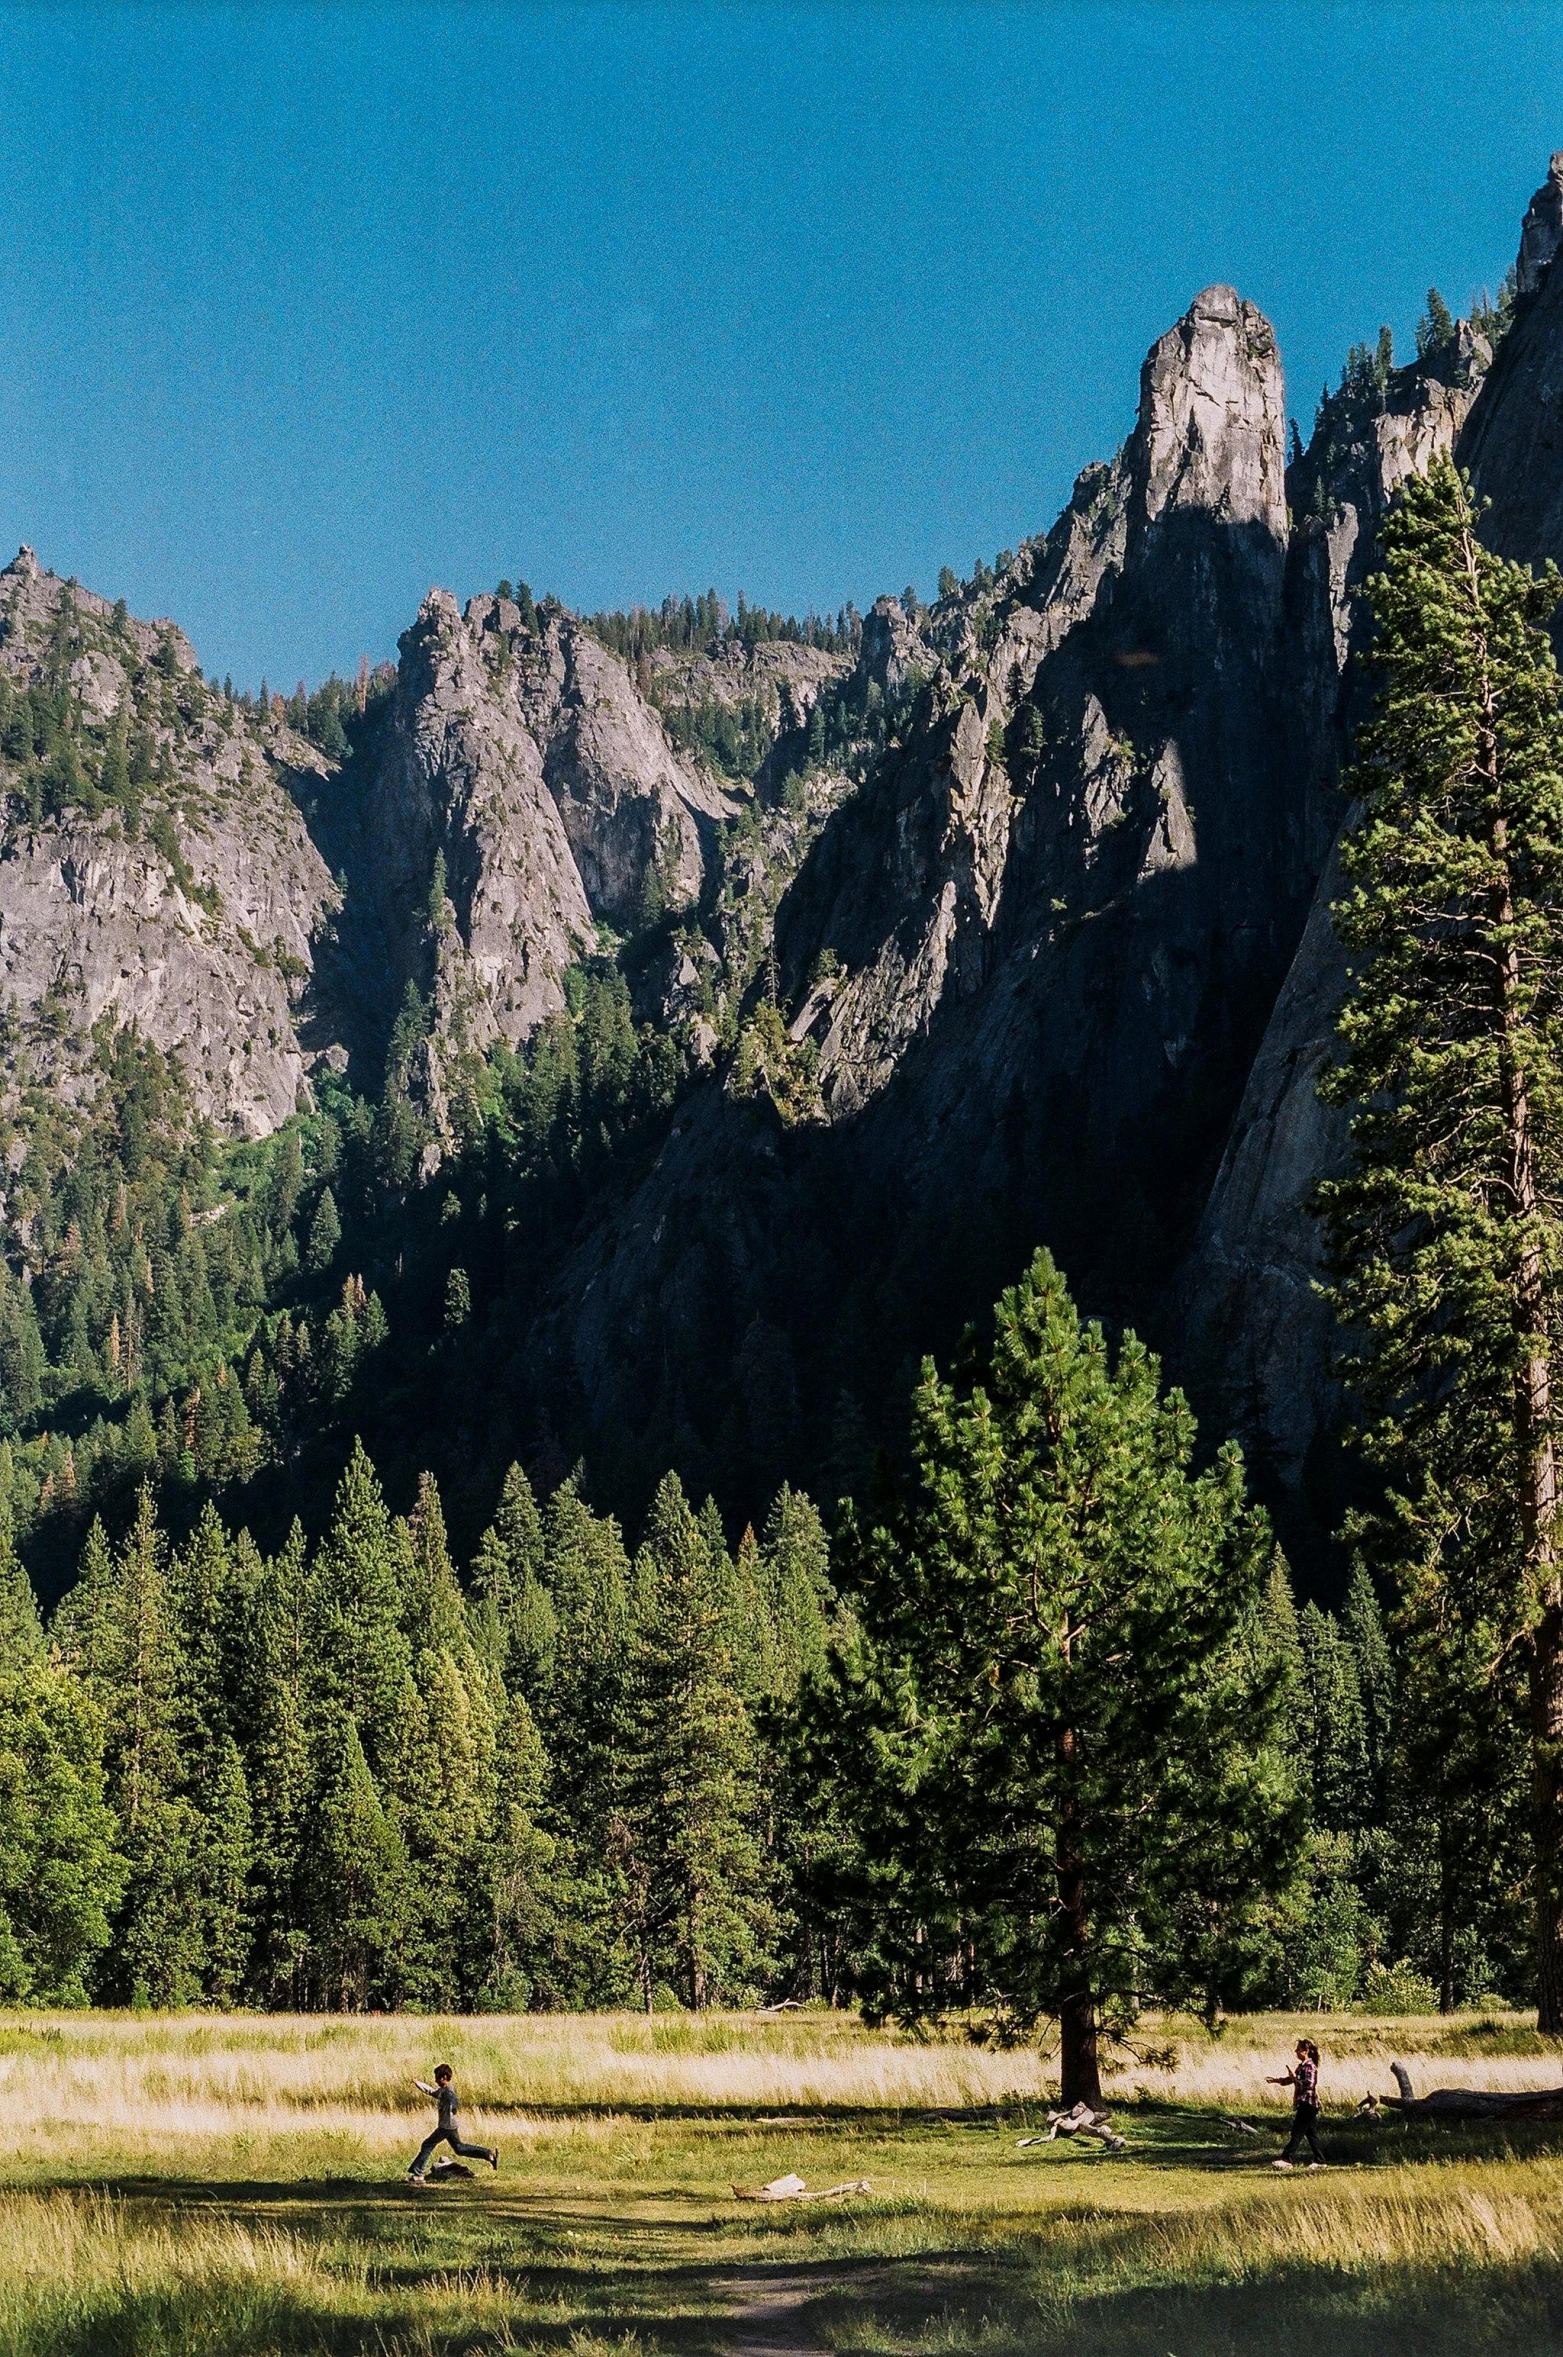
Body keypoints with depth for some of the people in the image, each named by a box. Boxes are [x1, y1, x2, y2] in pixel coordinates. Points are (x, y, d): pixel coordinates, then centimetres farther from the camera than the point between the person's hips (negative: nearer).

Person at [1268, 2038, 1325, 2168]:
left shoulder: (1310, 2066, -14)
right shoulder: (1301, 2066, 16)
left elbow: (1309, 2084, -26)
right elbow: (1290, 2079, 23)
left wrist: (1294, 2079, -27)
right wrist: (1276, 2081, 13)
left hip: (1308, 2103, -10)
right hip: (1303, 2103, 10)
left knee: (1297, 2133, -11)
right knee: (1311, 2133, 11)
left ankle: (1287, 2160, -14)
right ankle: (1319, 2161, 15)